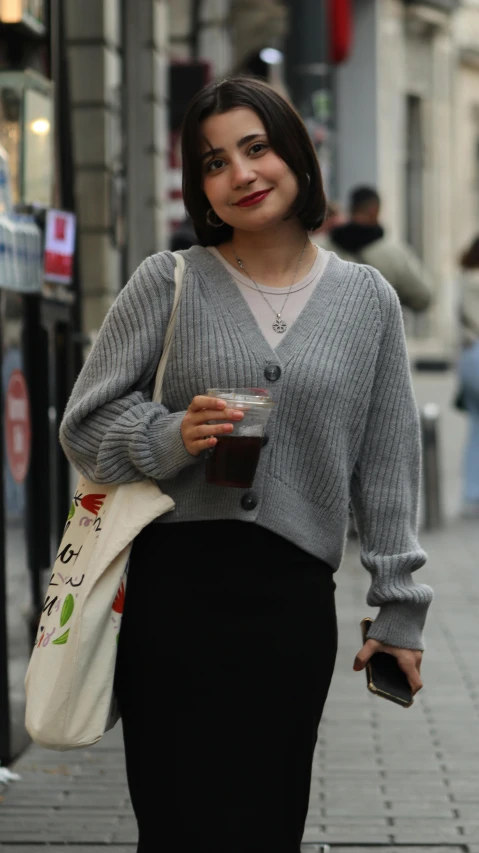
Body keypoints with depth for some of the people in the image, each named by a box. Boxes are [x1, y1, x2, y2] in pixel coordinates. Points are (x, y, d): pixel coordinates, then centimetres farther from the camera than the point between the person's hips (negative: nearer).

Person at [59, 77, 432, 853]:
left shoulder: (367, 301, 8)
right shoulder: (168, 282, 4)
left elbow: (388, 468, 10)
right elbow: (85, 425, 5)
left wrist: (399, 608, 8)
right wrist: (172, 438, -14)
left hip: (294, 597, 1)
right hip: (173, 586, -1)